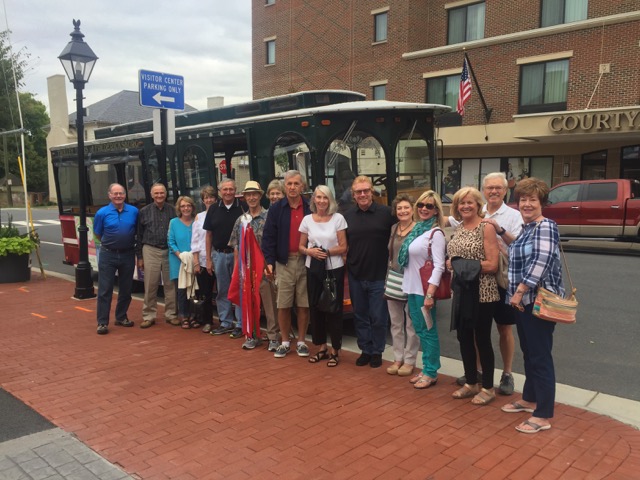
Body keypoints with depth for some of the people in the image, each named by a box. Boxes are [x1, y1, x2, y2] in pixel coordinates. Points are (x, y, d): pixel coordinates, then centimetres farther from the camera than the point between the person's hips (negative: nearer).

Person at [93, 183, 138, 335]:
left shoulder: (134, 211, -2)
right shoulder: (102, 213, -5)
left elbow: (138, 231, 13)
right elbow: (97, 233, 8)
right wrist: (109, 243, 12)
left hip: (128, 254, 2)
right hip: (108, 255, -2)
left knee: (126, 289, 11)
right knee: (105, 290, -1)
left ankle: (121, 317, 26)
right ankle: (102, 322, 4)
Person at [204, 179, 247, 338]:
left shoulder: (243, 207, -4)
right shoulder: (213, 209, 5)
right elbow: (209, 234, 8)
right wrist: (208, 259, 5)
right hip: (219, 254, 3)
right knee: (223, 290, 11)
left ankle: (240, 324, 11)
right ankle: (226, 322, 23)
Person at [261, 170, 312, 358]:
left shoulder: (310, 208, 3)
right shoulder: (276, 209, 2)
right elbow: (268, 237, 0)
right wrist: (269, 261, -8)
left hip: (306, 262, 0)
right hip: (284, 262, 0)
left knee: (304, 305, 7)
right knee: (283, 305, 5)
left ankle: (301, 342, 21)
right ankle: (285, 342, 20)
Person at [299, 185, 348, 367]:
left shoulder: (338, 218, -4)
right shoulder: (307, 219, 3)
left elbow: (343, 247, -4)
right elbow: (301, 247, 7)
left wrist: (327, 252, -17)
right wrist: (311, 251, -13)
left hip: (334, 269, -3)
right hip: (313, 270, 3)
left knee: (334, 309, 3)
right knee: (315, 308, 9)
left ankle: (335, 350, 15)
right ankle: (321, 347, 24)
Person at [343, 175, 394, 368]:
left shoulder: (386, 213, -7)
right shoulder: (347, 215, 4)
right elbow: (342, 244, 14)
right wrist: (346, 260, 3)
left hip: (379, 275, -3)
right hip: (355, 275, 3)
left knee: (378, 317, 6)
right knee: (360, 316, 14)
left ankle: (377, 352, 23)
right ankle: (365, 350, 28)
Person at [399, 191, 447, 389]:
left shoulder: (436, 233, -12)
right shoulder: (417, 229, 11)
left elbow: (439, 265, -18)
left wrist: (430, 293, -23)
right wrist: (412, 288, 16)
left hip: (425, 290, -8)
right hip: (413, 288, 8)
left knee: (428, 331, 2)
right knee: (420, 330, 14)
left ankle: (431, 372, 13)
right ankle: (426, 369, 25)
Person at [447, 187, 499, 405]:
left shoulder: (486, 228, -11)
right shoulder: (458, 228, 10)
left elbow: (492, 265, -17)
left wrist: (463, 264, -16)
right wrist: (453, 264, -4)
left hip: (482, 293, -7)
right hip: (462, 291, 7)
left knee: (482, 339, 3)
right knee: (464, 337, 13)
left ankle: (488, 388, 19)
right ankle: (471, 383, 29)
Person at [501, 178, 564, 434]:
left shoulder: (545, 227, -12)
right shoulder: (524, 229, 15)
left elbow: (541, 262, -23)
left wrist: (520, 291, -23)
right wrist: (515, 294, 14)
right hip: (523, 301, 9)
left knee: (540, 356, -3)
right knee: (528, 353, 18)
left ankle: (543, 415, 6)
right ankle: (529, 399, 33)